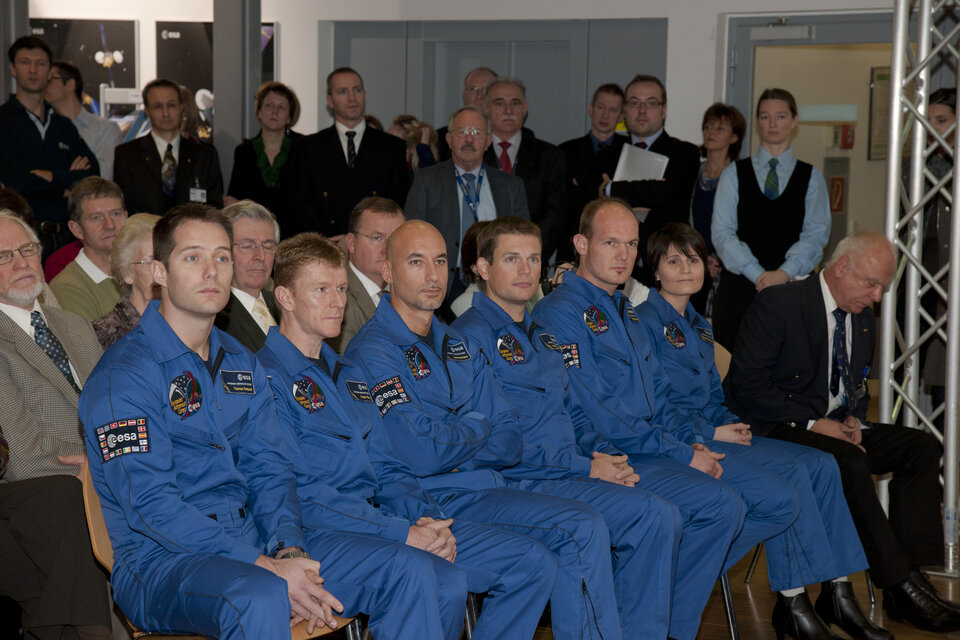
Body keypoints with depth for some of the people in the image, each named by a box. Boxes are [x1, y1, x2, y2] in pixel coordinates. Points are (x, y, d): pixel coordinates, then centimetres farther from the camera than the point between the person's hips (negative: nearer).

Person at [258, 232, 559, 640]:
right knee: (443, 582, -34)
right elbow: (298, 493, -16)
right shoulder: (267, 376, -7)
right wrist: (401, 533, -19)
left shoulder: (348, 374, 21)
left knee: (532, 563, -1)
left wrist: (427, 518, -1)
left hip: (380, 518, 9)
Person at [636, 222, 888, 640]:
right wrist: (711, 434, -15)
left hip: (713, 432, 9)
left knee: (821, 464, -7)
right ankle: (790, 604, -18)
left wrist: (731, 423, 3)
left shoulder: (699, 325, 21)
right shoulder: (644, 321, -6)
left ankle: (837, 590, -8)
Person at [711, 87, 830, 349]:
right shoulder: (734, 174, 11)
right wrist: (758, 274, -12)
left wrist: (784, 273, -16)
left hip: (793, 285, 0)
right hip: (740, 286, 0)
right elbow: (722, 232, 1)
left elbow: (816, 234, 0)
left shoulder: (811, 177, 12)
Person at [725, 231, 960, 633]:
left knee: (922, 446, -11)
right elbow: (746, 383, -18)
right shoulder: (779, 304, -13)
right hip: (779, 429, -8)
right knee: (849, 461, -34)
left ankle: (913, 570, -19)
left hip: (835, 426, 8)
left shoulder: (864, 321, 12)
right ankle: (901, 585, -28)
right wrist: (812, 423, -21)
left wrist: (854, 420, -1)